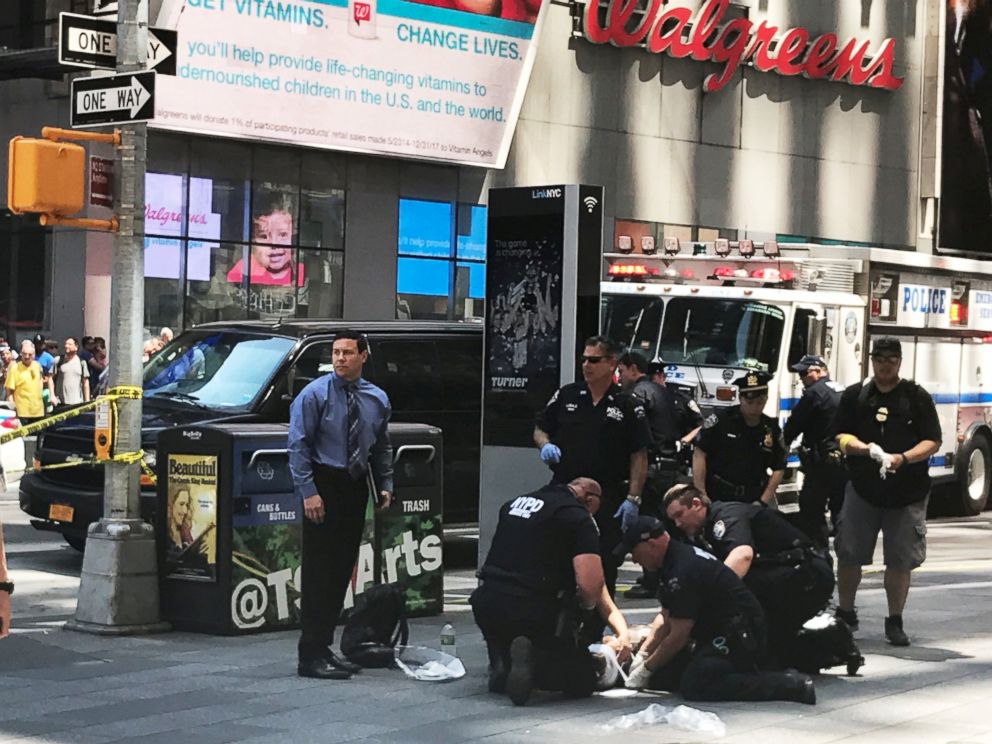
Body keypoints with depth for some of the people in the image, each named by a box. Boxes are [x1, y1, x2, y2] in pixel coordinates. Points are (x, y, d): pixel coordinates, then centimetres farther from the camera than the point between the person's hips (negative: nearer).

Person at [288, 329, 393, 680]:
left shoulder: (377, 399, 10)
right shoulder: (315, 394, -7)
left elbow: (382, 448, 19)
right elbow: (298, 445, -10)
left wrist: (385, 485, 8)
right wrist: (308, 491, -17)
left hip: (355, 487, 6)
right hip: (324, 485, -6)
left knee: (343, 569, 9)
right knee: (319, 571, -8)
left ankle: (325, 647, 18)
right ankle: (312, 655, -5)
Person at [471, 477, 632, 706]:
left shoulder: (515, 503, 17)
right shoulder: (578, 518, -4)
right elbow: (591, 585, -15)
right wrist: (586, 606, 9)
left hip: (486, 605, 7)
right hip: (533, 613, -7)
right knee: (582, 683, 6)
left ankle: (501, 664, 4)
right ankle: (533, 660, -18)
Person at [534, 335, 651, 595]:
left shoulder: (628, 406, 1)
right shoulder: (566, 396, 9)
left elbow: (639, 456, -1)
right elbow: (540, 429, 19)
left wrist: (633, 498, -9)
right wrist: (545, 445, -5)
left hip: (608, 498, -2)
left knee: (604, 566, 2)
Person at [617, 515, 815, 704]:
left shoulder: (683, 570, -21)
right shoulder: (673, 561, 13)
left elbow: (678, 635, -17)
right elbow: (666, 618, 20)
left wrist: (646, 670, -6)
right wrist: (642, 654, 10)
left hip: (740, 638, -10)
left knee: (694, 685, -29)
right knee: (661, 674, 2)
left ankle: (790, 685, -25)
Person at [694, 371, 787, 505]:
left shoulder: (772, 430, 6)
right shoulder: (720, 420, -5)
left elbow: (779, 469, 11)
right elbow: (699, 455, -5)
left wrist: (764, 501, 1)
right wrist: (700, 495, -10)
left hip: (752, 503, 3)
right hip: (716, 499, -3)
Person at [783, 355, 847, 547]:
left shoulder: (815, 393, -11)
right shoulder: (843, 392, 15)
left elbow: (794, 423, -7)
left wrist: (785, 443, 12)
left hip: (823, 461, -8)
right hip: (846, 459, 8)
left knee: (812, 511, -2)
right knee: (841, 511, 14)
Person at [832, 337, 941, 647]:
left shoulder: (917, 397, 3)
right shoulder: (854, 396, 7)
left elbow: (932, 441, -1)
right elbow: (841, 436, 4)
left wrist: (903, 458, -18)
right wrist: (864, 449, -16)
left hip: (908, 492, -1)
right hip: (863, 489, 1)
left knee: (900, 560, 1)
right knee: (849, 554, 3)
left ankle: (894, 622, 12)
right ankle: (845, 614, 20)